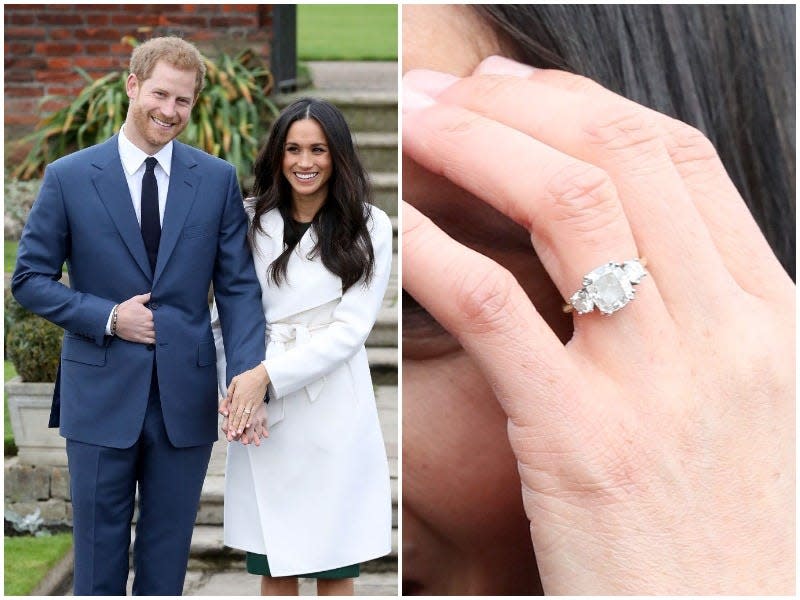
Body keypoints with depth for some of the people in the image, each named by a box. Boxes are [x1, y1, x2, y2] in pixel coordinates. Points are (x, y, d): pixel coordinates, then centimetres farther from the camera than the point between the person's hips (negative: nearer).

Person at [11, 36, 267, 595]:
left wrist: (247, 380, -13)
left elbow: (239, 287, 0)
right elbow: (30, 278, 2)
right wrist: (107, 318, -13)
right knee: (99, 554, 9)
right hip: (101, 396, -1)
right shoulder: (69, 177, -2)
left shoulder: (218, 179, 2)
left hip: (187, 398, 1)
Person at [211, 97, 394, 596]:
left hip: (334, 413, -1)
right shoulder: (252, 221, 5)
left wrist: (268, 375, -15)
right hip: (263, 417, 2)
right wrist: (240, 385, -14)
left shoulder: (369, 226, 0)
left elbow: (352, 327, -7)